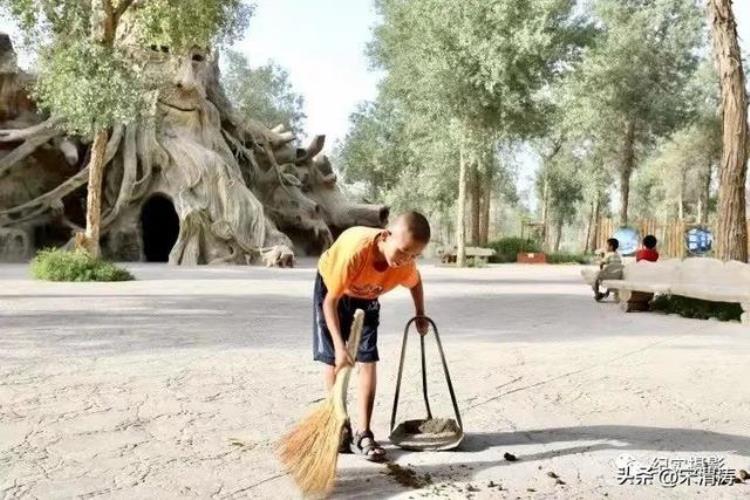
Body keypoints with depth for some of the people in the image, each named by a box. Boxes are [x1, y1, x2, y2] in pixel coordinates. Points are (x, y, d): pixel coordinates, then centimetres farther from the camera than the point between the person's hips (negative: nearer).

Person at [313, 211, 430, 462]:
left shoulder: (406, 264, -29)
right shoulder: (355, 249, -43)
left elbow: (415, 282, 0)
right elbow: (331, 301, -35)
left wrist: (420, 316, 7)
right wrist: (339, 346, -40)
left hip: (366, 298, 3)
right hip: (331, 288, -3)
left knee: (368, 361, -6)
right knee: (333, 359, -3)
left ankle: (363, 434, -2)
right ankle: (341, 427, 12)